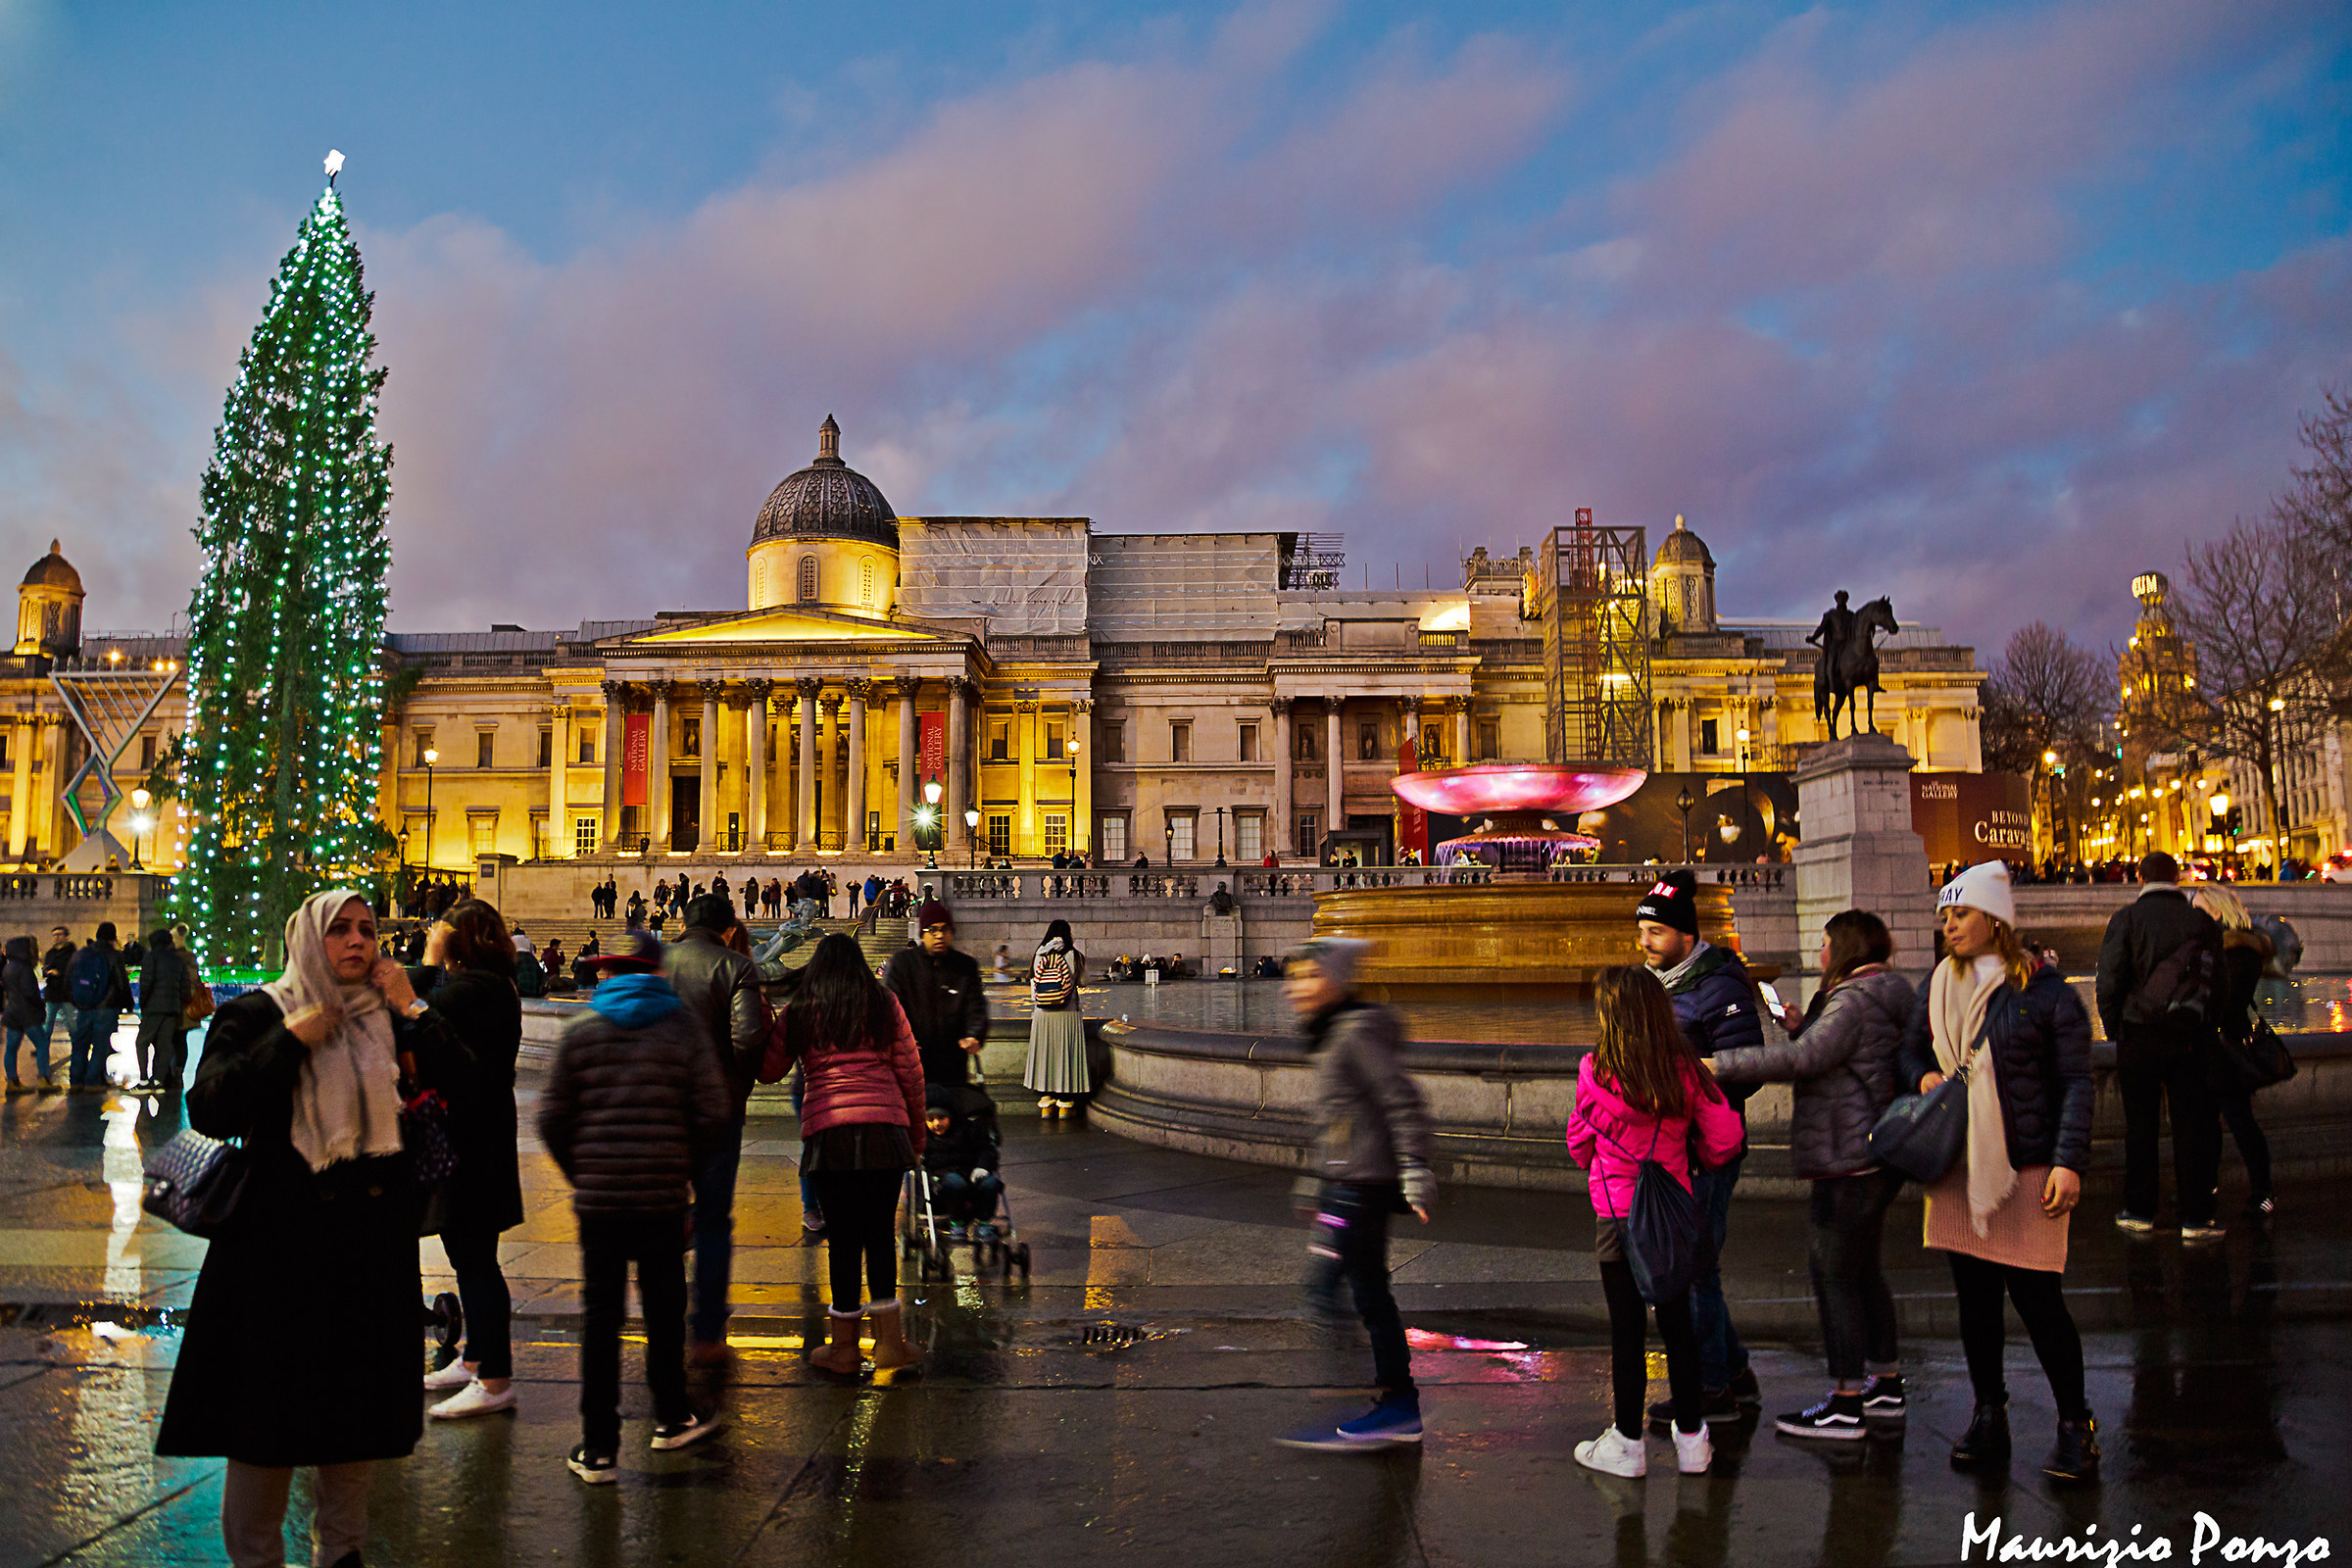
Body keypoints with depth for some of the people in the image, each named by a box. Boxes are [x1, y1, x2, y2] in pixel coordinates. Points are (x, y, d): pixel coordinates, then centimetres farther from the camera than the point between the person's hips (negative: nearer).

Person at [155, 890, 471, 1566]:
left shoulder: (389, 1020, 7)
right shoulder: (257, 1014, -3)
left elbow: (458, 1086, -3)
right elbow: (209, 1112, -15)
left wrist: (412, 1010, -8)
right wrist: (291, 1040, -18)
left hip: (372, 1239, 4)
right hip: (282, 1238, -4)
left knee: (358, 1404, 13)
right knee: (268, 1408, 3)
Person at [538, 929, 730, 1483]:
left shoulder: (580, 1030, 1)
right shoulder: (682, 1026, -1)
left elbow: (552, 1119, 1)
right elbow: (713, 1113, -5)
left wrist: (579, 1174, 14)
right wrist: (686, 1169, 9)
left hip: (597, 1196, 0)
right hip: (663, 1196, 0)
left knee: (600, 1316, 6)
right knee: (664, 1308, 15)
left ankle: (598, 1448, 9)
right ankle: (671, 1419, 30)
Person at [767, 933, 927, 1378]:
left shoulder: (799, 1012, 9)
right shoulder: (885, 1005, 10)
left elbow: (769, 1070, 16)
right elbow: (911, 1072, 9)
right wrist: (916, 1132, 18)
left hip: (828, 1128, -1)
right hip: (886, 1125, 1)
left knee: (842, 1236, 5)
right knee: (880, 1231, 10)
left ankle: (844, 1348, 13)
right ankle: (888, 1341, 12)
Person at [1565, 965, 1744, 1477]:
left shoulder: (1595, 1072, -13)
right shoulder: (1685, 1070, -6)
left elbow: (1579, 1147, 0)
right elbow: (1726, 1137, -2)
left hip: (1618, 1217, -3)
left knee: (1627, 1330, 5)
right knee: (1677, 1324, 13)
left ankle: (1627, 1443, 15)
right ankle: (1691, 1438, 22)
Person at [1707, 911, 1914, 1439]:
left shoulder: (1855, 1000, -16)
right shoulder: (1882, 999, 17)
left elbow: (1803, 1060, -26)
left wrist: (1720, 1064, -24)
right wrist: (1801, 1027, 7)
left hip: (1848, 1160, -11)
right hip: (1875, 1157, 11)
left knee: (1833, 1276, -6)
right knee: (1862, 1271, 18)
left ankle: (1845, 1404, -2)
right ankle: (1886, 1387, 27)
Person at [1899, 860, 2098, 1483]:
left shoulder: (2043, 988, -5)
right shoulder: (1939, 985, 10)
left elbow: (2076, 1082, -5)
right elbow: (1911, 1050, 22)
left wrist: (2068, 1161, -13)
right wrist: (1924, 1076, -2)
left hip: (2026, 1169, -5)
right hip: (1958, 1168, 5)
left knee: (2037, 1298, -3)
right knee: (1974, 1298, 9)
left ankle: (2076, 1426, 13)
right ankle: (1988, 1418, 21)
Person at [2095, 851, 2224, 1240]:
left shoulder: (2126, 919, -5)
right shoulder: (2203, 920, 2)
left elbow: (2109, 981, -8)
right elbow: (2219, 982, 4)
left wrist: (2114, 1030, 3)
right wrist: (2205, 1027, 12)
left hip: (2139, 1036, -1)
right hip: (2192, 1039, 2)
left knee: (2140, 1125, 7)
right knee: (2192, 1124, 6)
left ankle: (2139, 1212, 13)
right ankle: (2195, 1218, 7)